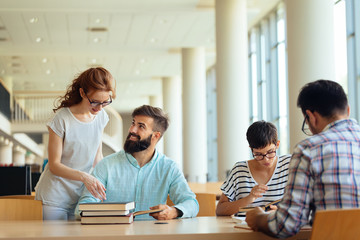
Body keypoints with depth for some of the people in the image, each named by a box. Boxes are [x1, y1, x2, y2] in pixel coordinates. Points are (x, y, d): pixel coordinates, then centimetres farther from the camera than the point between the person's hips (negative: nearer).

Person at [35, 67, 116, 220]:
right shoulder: (62, 119, -15)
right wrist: (83, 176, -28)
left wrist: (100, 184, -2)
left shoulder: (101, 117, 2)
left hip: (82, 196, 4)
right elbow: (54, 165, -14)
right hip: (56, 196, -4)